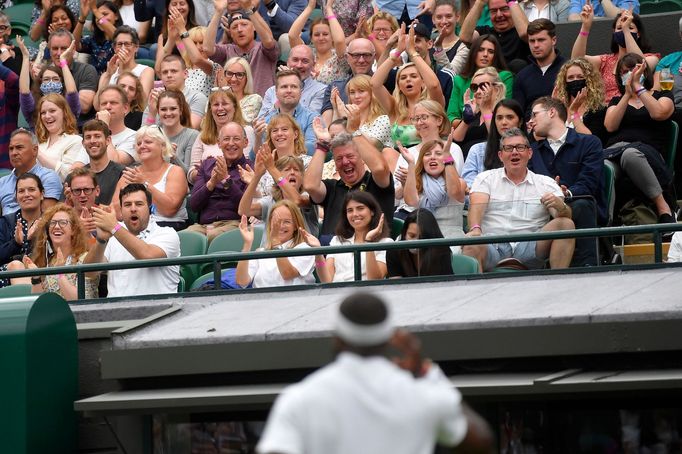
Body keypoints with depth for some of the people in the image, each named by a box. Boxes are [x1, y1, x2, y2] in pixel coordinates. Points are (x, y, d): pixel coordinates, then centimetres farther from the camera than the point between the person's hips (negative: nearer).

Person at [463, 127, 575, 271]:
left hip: (529, 248, 2)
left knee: (566, 224, -22)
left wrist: (561, 208, -24)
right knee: (470, 247, -37)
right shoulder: (486, 178, 17)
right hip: (493, 246, -2)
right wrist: (475, 229, -25)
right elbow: (477, 206, -2)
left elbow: (565, 215, 2)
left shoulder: (546, 183, 16)